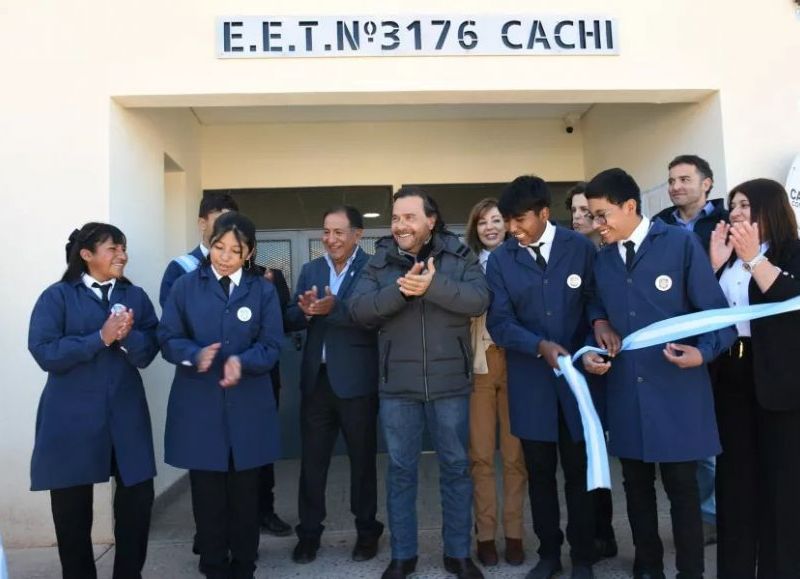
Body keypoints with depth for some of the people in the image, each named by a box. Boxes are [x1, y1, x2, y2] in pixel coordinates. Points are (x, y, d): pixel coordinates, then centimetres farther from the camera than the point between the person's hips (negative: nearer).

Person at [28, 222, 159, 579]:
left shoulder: (135, 296, 8)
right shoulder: (57, 296, -2)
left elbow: (149, 352, 1)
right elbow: (45, 352, -12)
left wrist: (128, 335, -19)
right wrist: (101, 338, -18)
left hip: (126, 413, 3)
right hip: (72, 417, -2)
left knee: (138, 497, 4)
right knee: (71, 506, 9)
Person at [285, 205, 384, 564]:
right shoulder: (310, 270, 10)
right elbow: (294, 318, 4)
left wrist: (334, 308, -31)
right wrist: (305, 309, -17)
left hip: (356, 380, -4)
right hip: (316, 378, 4)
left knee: (362, 458, 11)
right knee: (311, 459, 11)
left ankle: (367, 530, 27)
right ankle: (309, 532, 25)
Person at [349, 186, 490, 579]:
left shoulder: (459, 256, 0)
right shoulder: (380, 262, 3)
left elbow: (479, 300, -14)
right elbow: (359, 310, -9)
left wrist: (432, 285, -26)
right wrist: (400, 290, -23)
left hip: (450, 382, -1)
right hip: (397, 385, 1)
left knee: (456, 467, 10)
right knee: (401, 470, 11)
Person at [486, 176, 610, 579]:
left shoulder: (581, 248, -2)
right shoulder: (499, 260, 0)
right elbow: (499, 322, -6)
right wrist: (541, 346, -20)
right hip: (530, 381, 1)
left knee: (579, 470, 9)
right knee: (540, 472, 12)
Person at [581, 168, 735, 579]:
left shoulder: (681, 243, -5)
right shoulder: (600, 259, 9)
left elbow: (716, 311, -5)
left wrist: (703, 352, -22)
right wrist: (591, 353, -4)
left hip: (676, 390, -4)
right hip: (624, 392, 4)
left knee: (682, 488, 6)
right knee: (636, 486, 15)